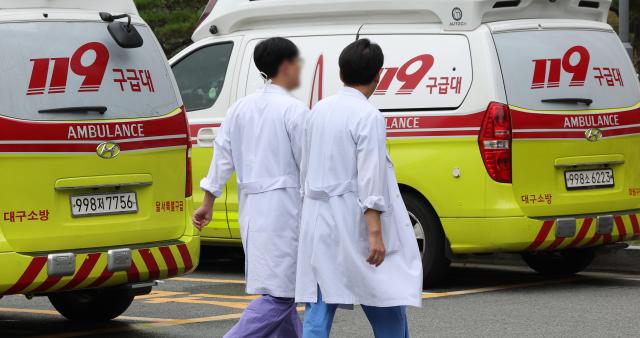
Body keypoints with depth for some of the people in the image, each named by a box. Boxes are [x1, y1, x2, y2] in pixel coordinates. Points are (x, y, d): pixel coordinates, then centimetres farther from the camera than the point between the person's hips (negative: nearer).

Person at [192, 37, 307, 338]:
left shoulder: (241, 108, 10)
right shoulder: (294, 110, -11)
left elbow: (222, 157, 11)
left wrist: (207, 204, 17)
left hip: (251, 208, 8)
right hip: (283, 208, -8)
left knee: (280, 290, 17)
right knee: (278, 293, -8)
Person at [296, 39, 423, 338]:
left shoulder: (318, 111, 10)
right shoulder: (368, 116, -11)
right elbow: (370, 178, -16)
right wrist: (375, 233, -17)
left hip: (318, 222, 7)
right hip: (352, 221, -7)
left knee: (318, 312, 4)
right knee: (388, 307, 5)